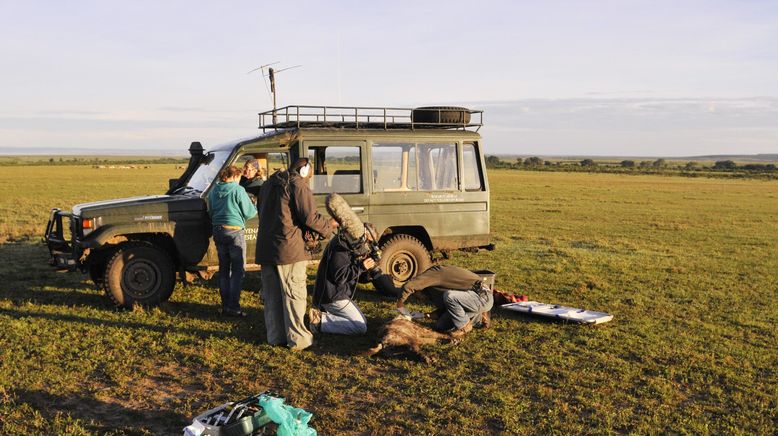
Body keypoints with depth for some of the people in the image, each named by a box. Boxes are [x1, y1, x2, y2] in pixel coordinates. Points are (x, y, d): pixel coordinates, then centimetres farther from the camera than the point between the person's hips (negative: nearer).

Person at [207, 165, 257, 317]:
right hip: (235, 231, -6)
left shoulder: (213, 191, 8)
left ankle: (225, 305, 18)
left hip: (218, 231, 6)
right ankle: (233, 306, -4)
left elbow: (210, 212, 17)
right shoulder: (238, 190, -10)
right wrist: (256, 207, 13)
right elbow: (249, 213, -6)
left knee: (223, 269, 14)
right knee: (237, 270, 0)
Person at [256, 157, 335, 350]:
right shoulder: (298, 186, -9)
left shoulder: (268, 184, 17)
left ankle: (275, 336, 18)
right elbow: (310, 218, -15)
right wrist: (330, 224, 2)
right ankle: (297, 339, 1)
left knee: (272, 296, 13)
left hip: (265, 248, 8)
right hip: (289, 249, -7)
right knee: (294, 294, -1)